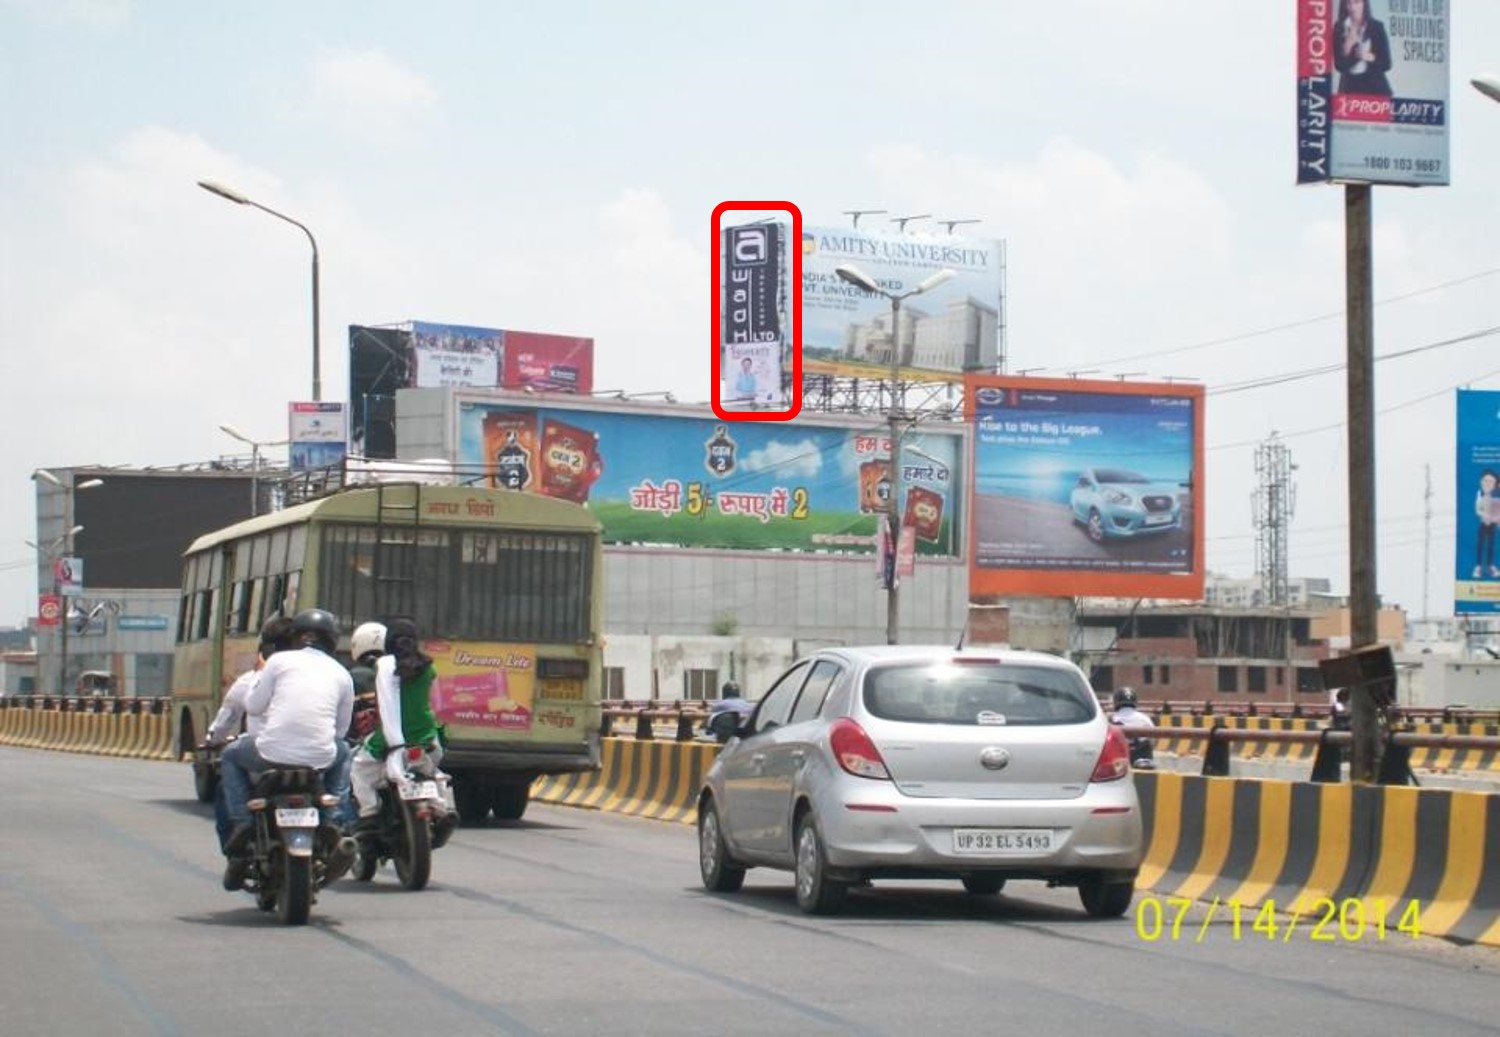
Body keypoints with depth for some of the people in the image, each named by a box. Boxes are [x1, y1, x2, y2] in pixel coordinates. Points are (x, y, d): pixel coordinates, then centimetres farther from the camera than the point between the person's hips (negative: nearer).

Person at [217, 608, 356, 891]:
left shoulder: (280, 660, 8)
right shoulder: (341, 674, 15)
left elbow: (253, 706, 11)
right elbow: (341, 727, 18)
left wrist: (261, 676, 31)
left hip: (273, 752, -2)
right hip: (319, 757, 2)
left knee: (231, 756, 30)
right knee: (342, 754, 37)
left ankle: (242, 823, 9)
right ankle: (331, 823, 20)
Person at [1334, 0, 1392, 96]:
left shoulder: (1376, 27, 0)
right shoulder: (1339, 28, 3)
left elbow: (1386, 64, 1)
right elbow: (1339, 65, -1)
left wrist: (1371, 57, -17)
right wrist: (1347, 46, -16)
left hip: (1375, 87, -1)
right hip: (1350, 87, 1)